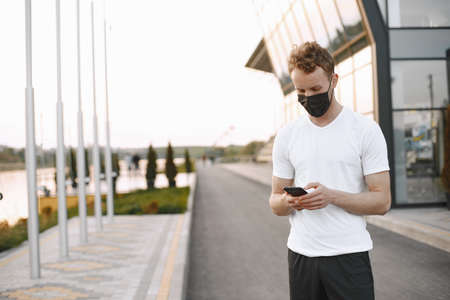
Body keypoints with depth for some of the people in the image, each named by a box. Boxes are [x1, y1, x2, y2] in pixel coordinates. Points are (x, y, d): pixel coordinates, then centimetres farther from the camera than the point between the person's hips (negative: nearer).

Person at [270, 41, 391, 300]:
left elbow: (382, 201, -6)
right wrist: (288, 202, -13)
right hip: (301, 253, 3)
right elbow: (275, 201, 11)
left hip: (349, 254, -3)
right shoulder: (286, 135, 7)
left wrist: (332, 196, -21)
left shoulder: (365, 129, -3)